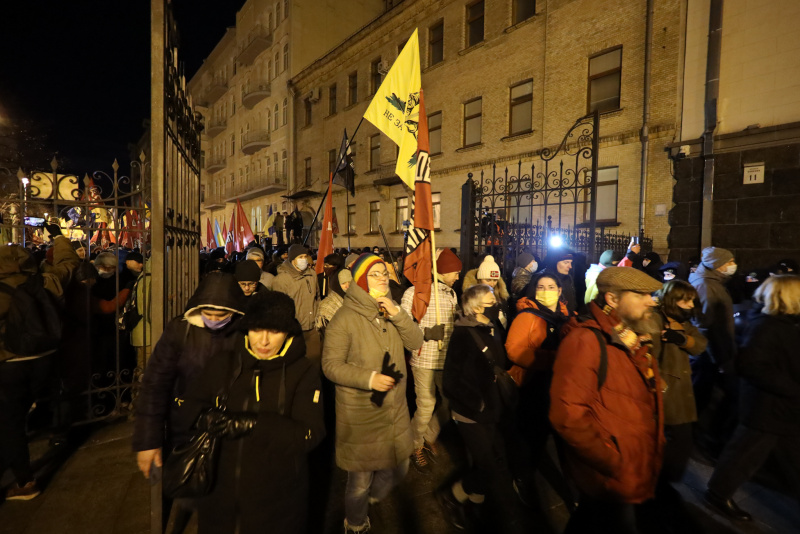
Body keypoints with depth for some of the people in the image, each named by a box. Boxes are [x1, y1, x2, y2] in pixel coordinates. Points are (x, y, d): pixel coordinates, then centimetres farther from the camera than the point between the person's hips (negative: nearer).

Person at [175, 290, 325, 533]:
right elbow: (181, 411, -1)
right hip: (220, 498, 3)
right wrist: (206, 417, -21)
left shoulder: (304, 372, -11)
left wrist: (252, 423, -25)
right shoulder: (222, 364, -2)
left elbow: (309, 434, -18)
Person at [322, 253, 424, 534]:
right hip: (360, 413, -6)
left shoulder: (391, 312, 3)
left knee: (398, 467, 22)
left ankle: (373, 498, 55)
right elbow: (331, 365, -18)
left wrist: (398, 314, -20)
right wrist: (369, 378, -27)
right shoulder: (345, 318, -18)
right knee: (361, 478, 14)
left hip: (395, 407, 6)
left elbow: (415, 342, -5)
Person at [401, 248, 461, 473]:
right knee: (426, 406, 1)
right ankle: (416, 446, 29)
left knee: (451, 401, 14)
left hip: (447, 358, 6)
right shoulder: (415, 292, -9)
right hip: (424, 359, -6)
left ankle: (430, 436, 40)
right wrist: (427, 333, -21)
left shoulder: (451, 293, 11)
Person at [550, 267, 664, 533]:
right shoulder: (585, 341, -25)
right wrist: (613, 463, -22)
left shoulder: (636, 342, 6)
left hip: (636, 475, 8)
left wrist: (655, 446, 10)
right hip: (608, 480, -8)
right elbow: (568, 415, -30)